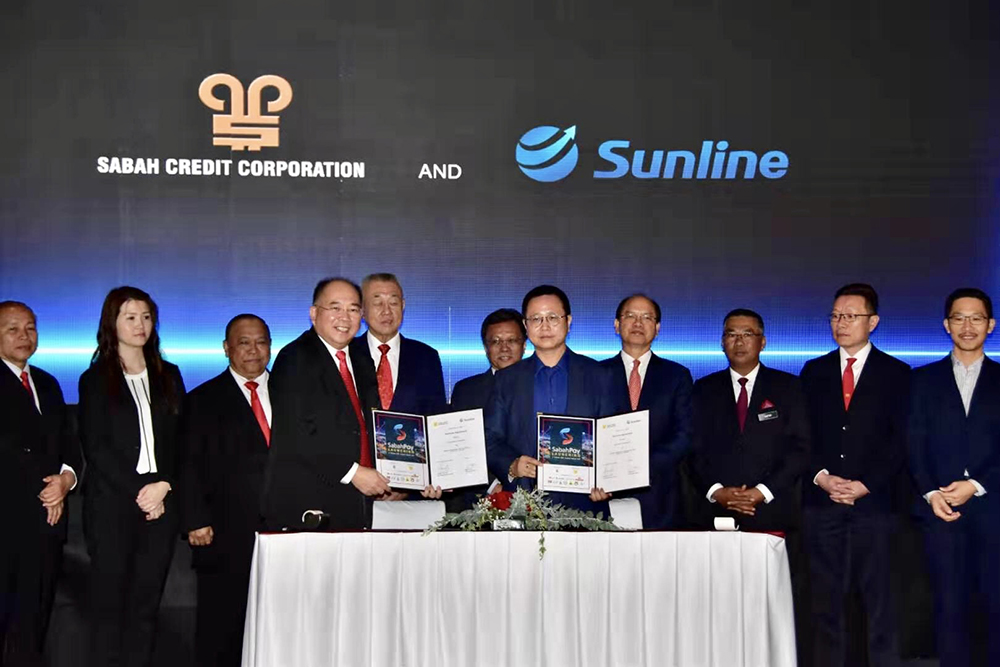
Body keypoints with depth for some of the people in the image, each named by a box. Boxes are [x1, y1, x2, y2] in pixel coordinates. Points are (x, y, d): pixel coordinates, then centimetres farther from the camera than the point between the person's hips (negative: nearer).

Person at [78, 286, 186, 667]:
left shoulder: (168, 376, 14)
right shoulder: (96, 379, 5)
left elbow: (180, 440, 10)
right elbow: (95, 446, -3)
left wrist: (164, 485, -6)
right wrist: (139, 490, -11)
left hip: (161, 503, 3)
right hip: (112, 505, -3)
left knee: (146, 607, 3)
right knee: (109, 607, -3)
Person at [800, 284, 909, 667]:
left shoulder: (896, 373, 6)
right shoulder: (814, 372, 13)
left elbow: (901, 441, -1)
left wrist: (865, 485, -10)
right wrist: (821, 477, -7)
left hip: (873, 503, -2)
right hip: (822, 503, 2)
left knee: (879, 602, -1)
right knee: (826, 602, 4)